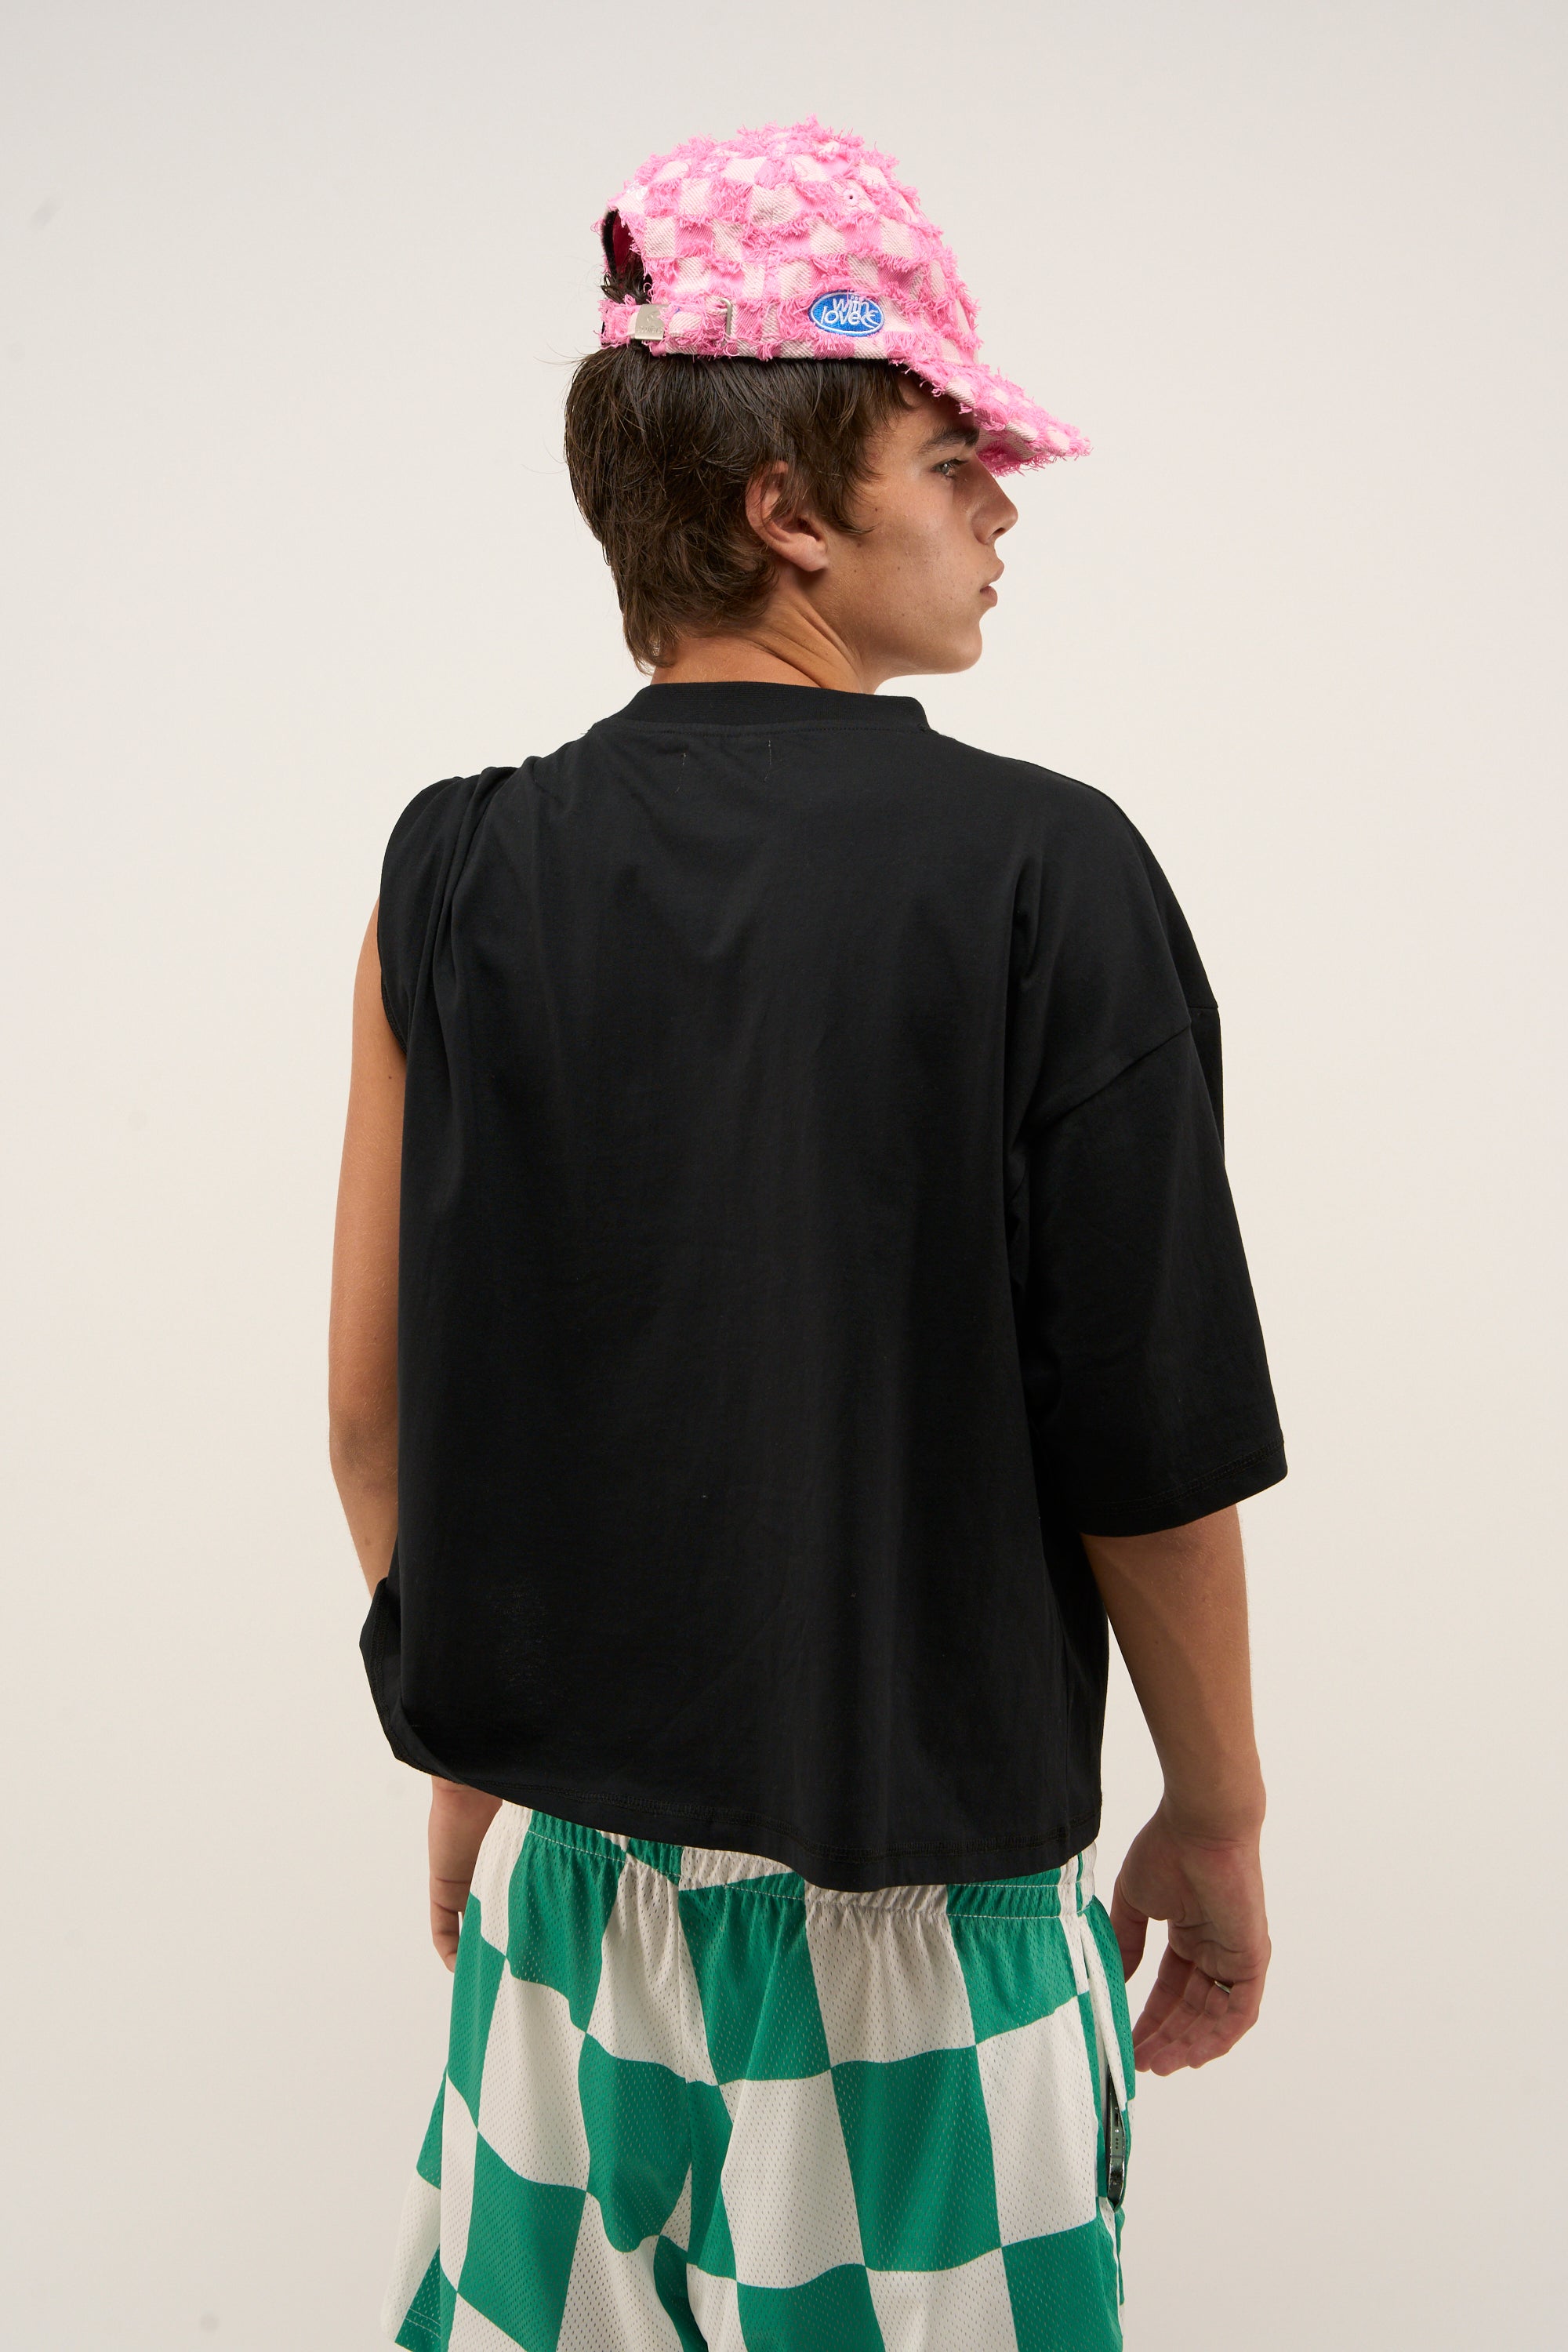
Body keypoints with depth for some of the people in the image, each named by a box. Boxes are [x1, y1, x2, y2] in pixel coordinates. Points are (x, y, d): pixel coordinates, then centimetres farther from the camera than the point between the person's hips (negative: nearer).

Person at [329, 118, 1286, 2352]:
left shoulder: (463, 877, -4)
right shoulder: (1046, 875, -14)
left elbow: (376, 1418, 2)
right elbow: (1155, 1447, -11)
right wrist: (1218, 1821, 5)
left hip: (571, 1868, 4)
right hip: (928, 1903, -3)